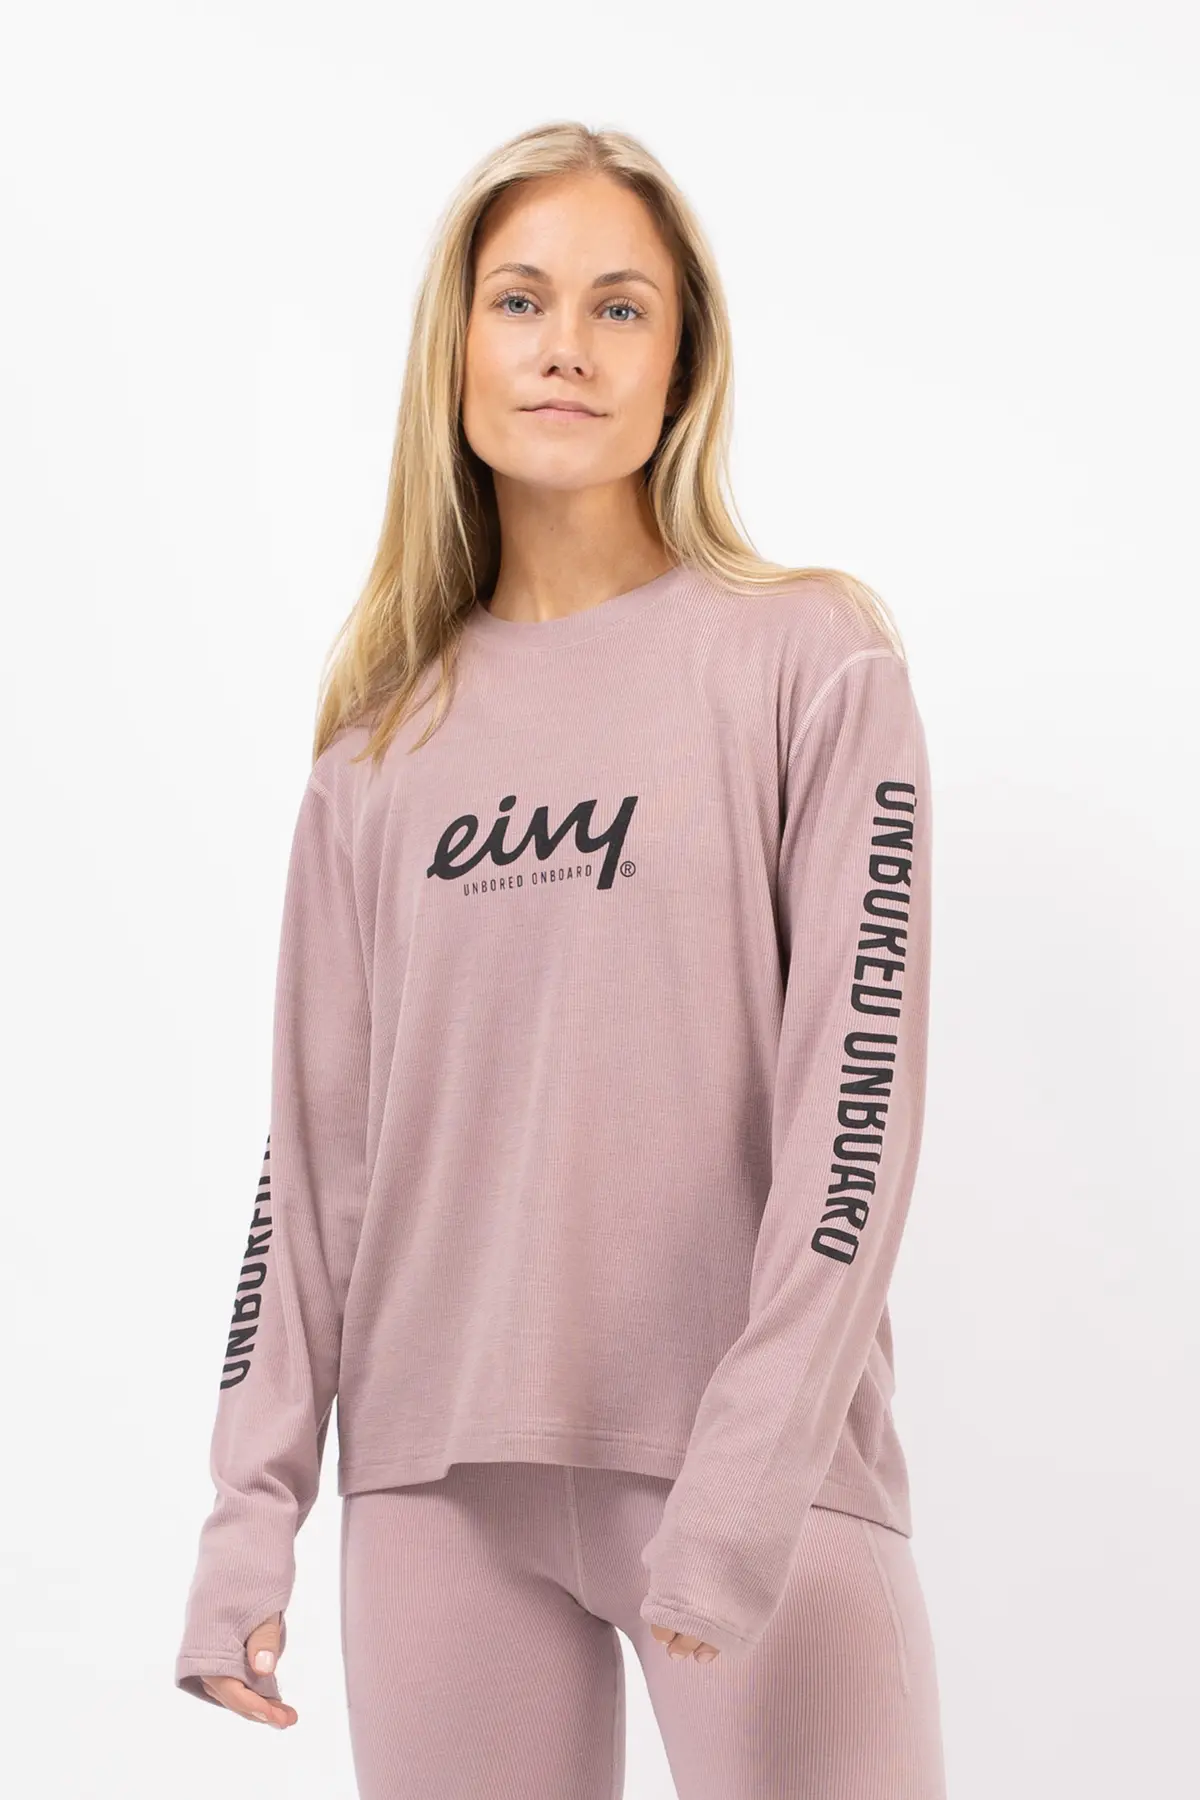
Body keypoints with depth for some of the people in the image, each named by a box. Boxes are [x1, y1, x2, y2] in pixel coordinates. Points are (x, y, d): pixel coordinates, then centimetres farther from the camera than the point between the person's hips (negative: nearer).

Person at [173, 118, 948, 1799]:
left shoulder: (810, 660, -1)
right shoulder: (384, 738, 10)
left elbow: (861, 1084, -9)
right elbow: (316, 1140, 10)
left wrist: (755, 1463, -17)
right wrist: (254, 1507, 6)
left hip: (762, 1465, -3)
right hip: (438, 1467, 3)